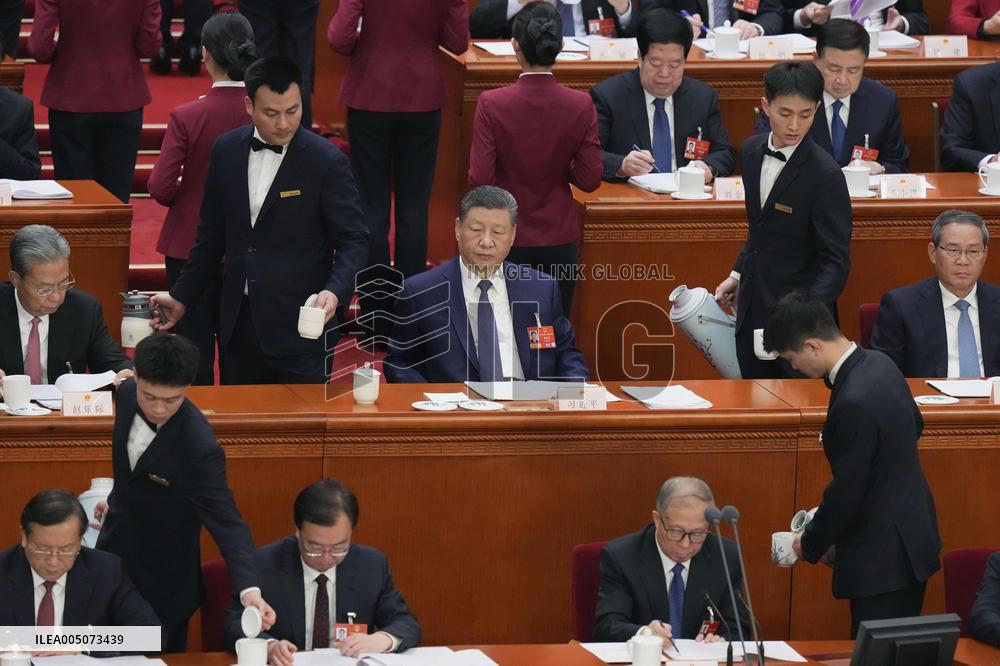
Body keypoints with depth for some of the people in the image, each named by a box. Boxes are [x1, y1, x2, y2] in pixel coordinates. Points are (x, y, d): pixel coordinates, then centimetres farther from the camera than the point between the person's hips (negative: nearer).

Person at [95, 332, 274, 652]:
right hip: (112, 553, 7)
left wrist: (250, 590, -44)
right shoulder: (127, 395, -12)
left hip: (161, 582, -7)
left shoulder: (199, 448, -32)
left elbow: (227, 523, -31)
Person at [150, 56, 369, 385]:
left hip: (300, 329, -4)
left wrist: (335, 291, -25)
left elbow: (353, 240, -8)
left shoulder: (326, 161, -9)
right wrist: (181, 296, 15)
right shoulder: (227, 150, 6)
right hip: (238, 323, 5)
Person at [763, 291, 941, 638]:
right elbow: (915, 425, 20)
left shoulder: (853, 403, -27)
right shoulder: (879, 364, 2)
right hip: (911, 534, 10)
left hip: (881, 557, -10)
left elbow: (845, 493, -20)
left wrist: (809, 545, -5)